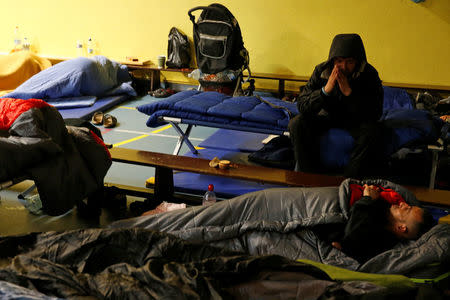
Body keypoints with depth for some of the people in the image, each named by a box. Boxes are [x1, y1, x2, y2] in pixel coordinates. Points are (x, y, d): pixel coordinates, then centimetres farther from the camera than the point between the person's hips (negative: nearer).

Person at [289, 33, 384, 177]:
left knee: (372, 132, -34)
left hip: (355, 119, -2)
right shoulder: (321, 71, -14)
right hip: (328, 115, 2)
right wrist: (325, 90, -34)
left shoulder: (369, 74, -19)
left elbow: (375, 114, -26)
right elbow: (302, 105, -17)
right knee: (296, 124, -24)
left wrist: (349, 92, -35)